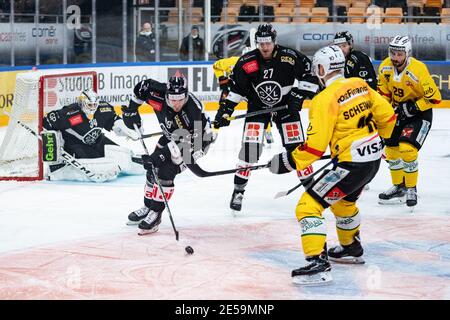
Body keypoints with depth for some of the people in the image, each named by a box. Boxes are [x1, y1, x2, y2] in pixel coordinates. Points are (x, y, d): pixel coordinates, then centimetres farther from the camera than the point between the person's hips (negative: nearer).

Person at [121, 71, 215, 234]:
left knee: (166, 171, -19)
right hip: (172, 137, 7)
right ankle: (147, 207, 29)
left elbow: (188, 143, -37)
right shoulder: (159, 94, -27)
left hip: (197, 140, -7)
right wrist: (132, 109, -3)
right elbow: (143, 86, -4)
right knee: (153, 168, 8)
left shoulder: (193, 111, -41)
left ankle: (155, 214, -9)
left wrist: (164, 154, -43)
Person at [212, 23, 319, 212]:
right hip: (257, 108, 0)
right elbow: (234, 88, -6)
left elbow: (309, 76, -8)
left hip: (285, 105, 0)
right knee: (250, 147, -12)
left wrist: (298, 96, -16)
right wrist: (225, 111, -11)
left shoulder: (290, 57, -18)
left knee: (297, 147, -3)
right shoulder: (246, 62, -15)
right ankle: (238, 191, -2)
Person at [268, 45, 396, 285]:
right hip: (373, 159, 9)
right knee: (344, 201, 34)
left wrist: (289, 162, -9)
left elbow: (316, 144, -20)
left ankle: (317, 263, -21)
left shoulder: (325, 99, -17)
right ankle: (351, 249, 51)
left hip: (351, 164, -9)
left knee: (308, 206, -9)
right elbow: (387, 116, 14)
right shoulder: (360, 85, 5)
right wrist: (379, 140, 32)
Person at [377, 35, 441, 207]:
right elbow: (383, 93, 5)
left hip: (420, 112, -6)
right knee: (391, 149, 8)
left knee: (407, 149, -19)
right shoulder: (385, 67, -12)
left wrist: (412, 108, -26)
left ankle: (411, 189, -2)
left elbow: (434, 98, -23)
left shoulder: (418, 70, -29)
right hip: (398, 110, 6)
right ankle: (399, 187, 26)